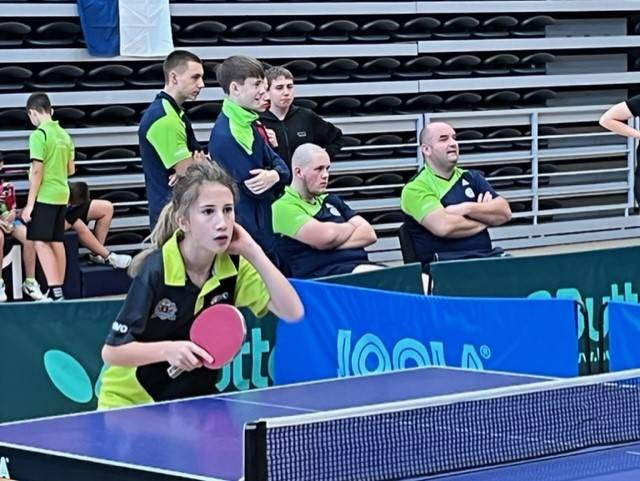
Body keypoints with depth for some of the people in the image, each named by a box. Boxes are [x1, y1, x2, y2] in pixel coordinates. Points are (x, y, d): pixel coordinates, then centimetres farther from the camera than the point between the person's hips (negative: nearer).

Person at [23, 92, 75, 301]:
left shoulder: (39, 135, -13)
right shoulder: (64, 134, 11)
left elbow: (37, 170, -16)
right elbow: (71, 169, 16)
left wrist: (30, 203, -14)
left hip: (44, 196, -8)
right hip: (62, 194, 8)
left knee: (41, 242, -7)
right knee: (57, 242, 12)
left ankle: (54, 290, -17)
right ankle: (59, 290, 15)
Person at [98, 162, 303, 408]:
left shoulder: (234, 265, -7)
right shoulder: (154, 269, -20)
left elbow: (292, 312, -16)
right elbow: (112, 351, -18)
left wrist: (253, 252, -19)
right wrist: (168, 350, -34)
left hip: (194, 402, 4)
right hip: (131, 402, -4)